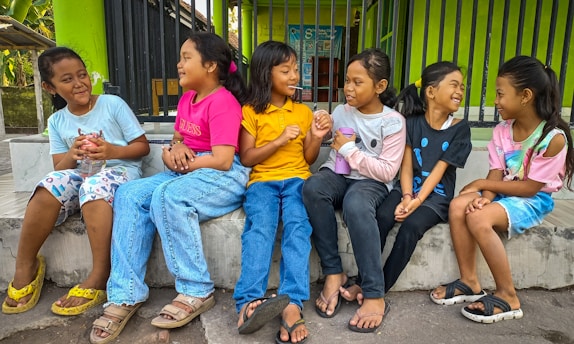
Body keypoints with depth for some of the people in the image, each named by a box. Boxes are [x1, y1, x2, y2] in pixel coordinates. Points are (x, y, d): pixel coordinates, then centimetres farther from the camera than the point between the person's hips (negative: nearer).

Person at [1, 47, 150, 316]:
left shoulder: (113, 104, 0)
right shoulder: (57, 121, 11)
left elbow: (143, 146, -1)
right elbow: (59, 169, 9)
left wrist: (113, 151, -19)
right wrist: (71, 155, -14)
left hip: (121, 169, -3)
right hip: (81, 174, 4)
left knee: (94, 186, -37)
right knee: (52, 184, -28)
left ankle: (100, 276, -30)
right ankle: (25, 267, -10)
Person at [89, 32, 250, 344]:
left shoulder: (223, 102, -13)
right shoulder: (187, 99, 15)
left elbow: (222, 160, -22)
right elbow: (177, 140, 19)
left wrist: (180, 161, -9)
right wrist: (174, 150, -6)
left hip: (223, 177, -8)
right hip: (186, 173, 9)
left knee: (167, 196, -36)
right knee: (129, 195, -14)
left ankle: (197, 292, -20)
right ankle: (125, 295, -13)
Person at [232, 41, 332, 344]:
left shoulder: (304, 111, 16)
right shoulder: (250, 111, 7)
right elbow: (246, 158, 0)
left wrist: (317, 137, -3)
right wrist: (279, 140, -11)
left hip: (297, 179, 2)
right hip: (262, 181, -1)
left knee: (297, 226, -29)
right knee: (260, 227, -32)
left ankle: (292, 304, -39)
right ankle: (249, 302, -40)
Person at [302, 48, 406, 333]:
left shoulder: (393, 122, -6)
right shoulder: (341, 111, 7)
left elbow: (387, 172, -12)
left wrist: (350, 150, -13)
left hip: (372, 182, -4)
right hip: (338, 175, 4)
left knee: (356, 204, -40)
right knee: (313, 187, -33)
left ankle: (374, 296, -27)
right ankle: (333, 273, -20)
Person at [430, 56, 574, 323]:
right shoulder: (502, 130, 1)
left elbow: (530, 187, -17)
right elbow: (497, 173, -2)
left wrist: (481, 184, -15)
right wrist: (486, 196, -23)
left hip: (533, 201, -5)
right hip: (503, 192, 6)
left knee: (479, 219, -32)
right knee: (458, 206, -24)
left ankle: (508, 296, -13)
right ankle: (469, 281, -10)